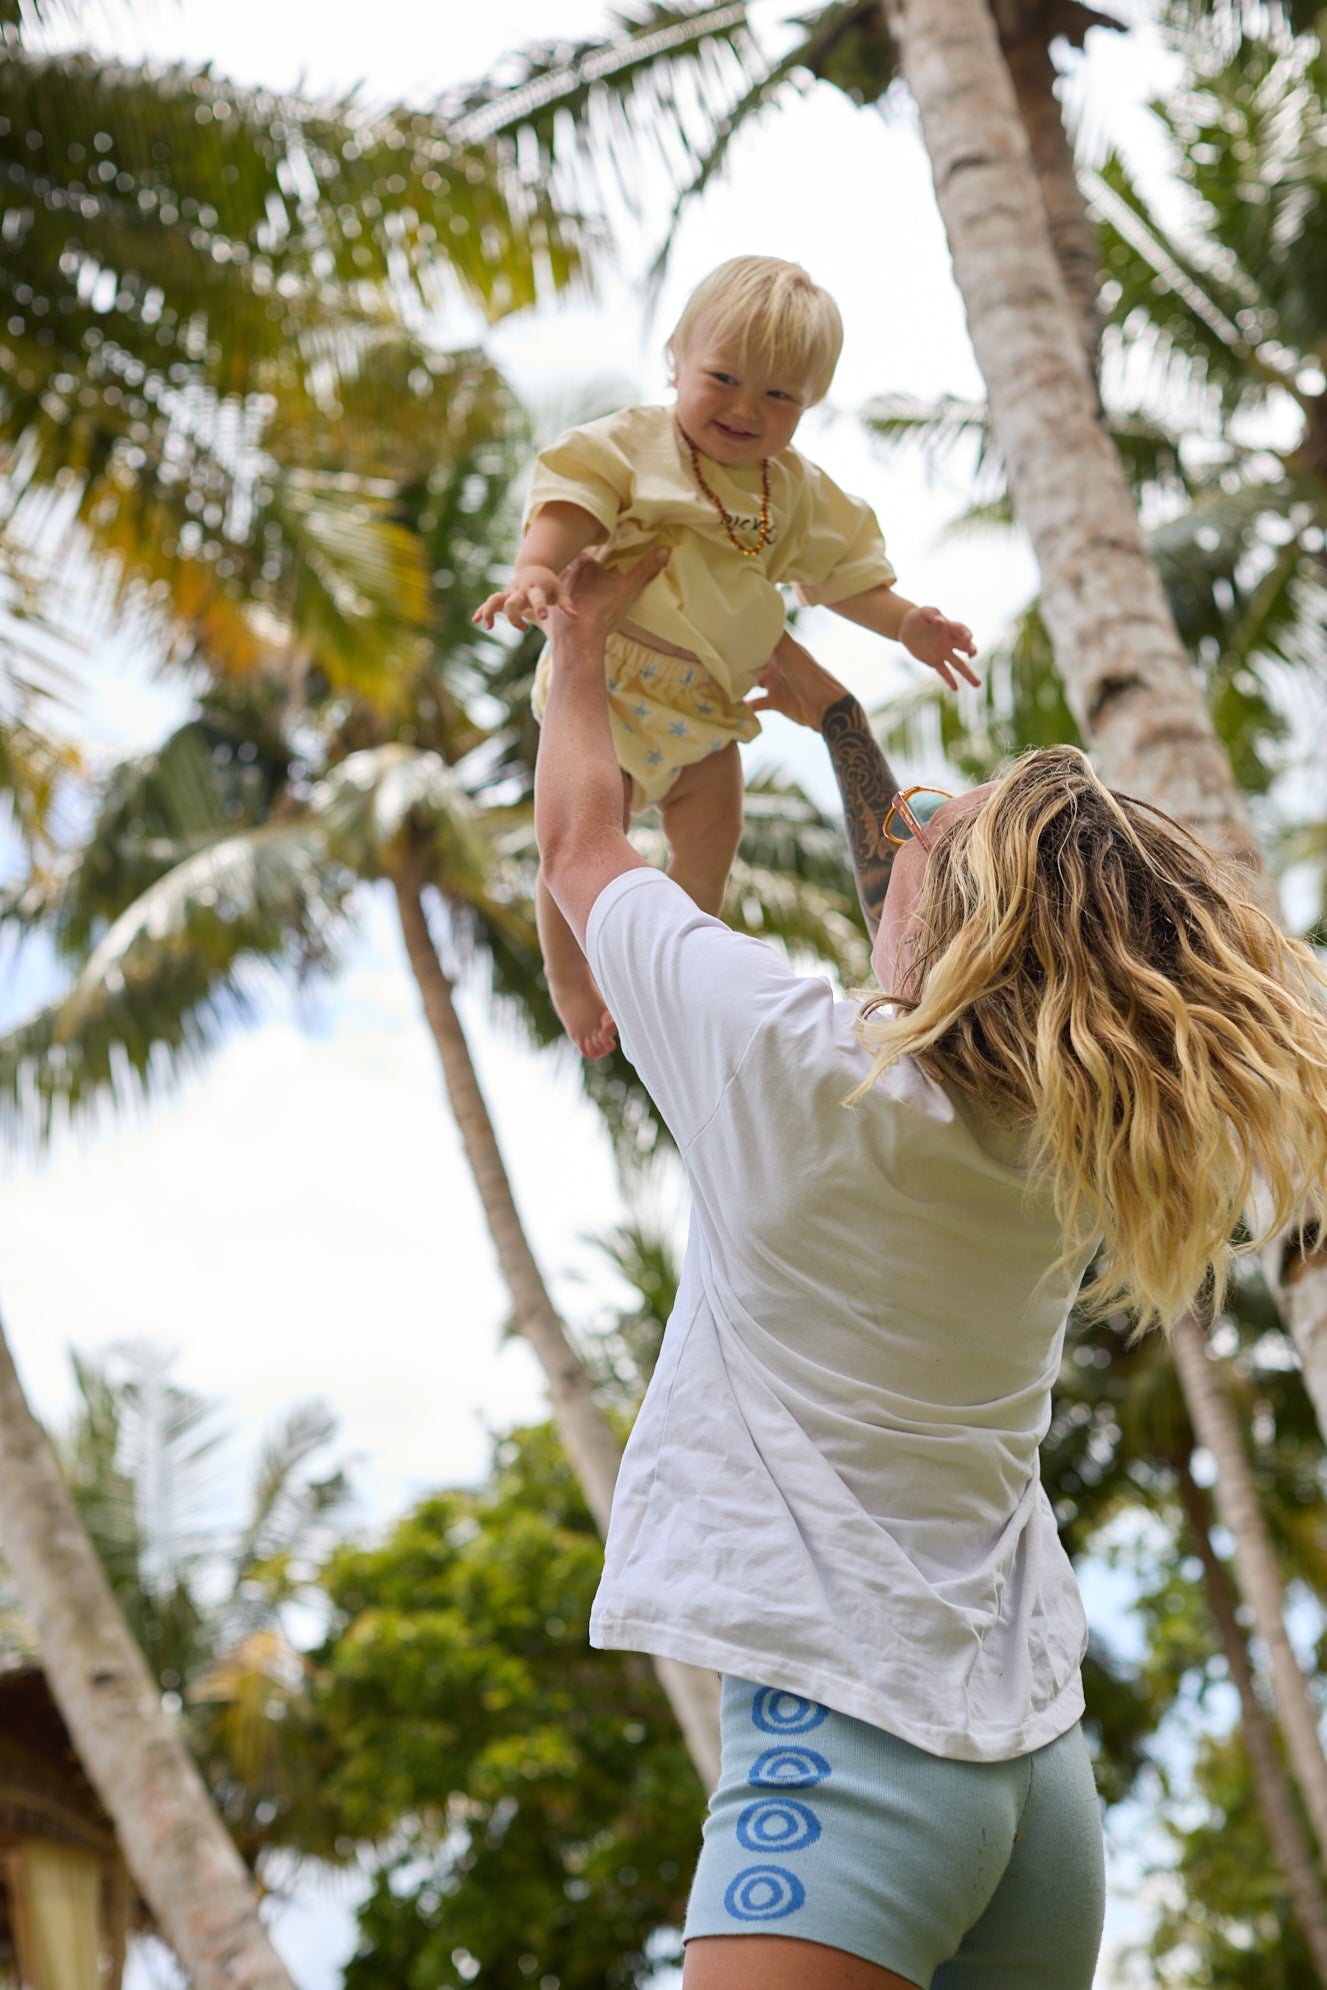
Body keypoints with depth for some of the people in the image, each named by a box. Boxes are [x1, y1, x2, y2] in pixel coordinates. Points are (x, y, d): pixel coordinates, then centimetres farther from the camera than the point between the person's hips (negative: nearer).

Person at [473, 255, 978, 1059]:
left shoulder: (795, 490, 3)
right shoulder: (634, 445, -14)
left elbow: (840, 570, 13)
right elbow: (572, 505, -27)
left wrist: (905, 622, 1)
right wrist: (535, 570, -46)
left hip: (711, 703, 5)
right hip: (609, 689, -5)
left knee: (711, 844, 15)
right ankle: (569, 976, 25)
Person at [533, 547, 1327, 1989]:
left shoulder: (792, 1060, -12)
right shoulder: (1062, 1150, 5)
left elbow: (577, 844, 6)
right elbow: (929, 938, 27)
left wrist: (581, 648, 24)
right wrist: (833, 712, 38)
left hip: (847, 1739, -7)